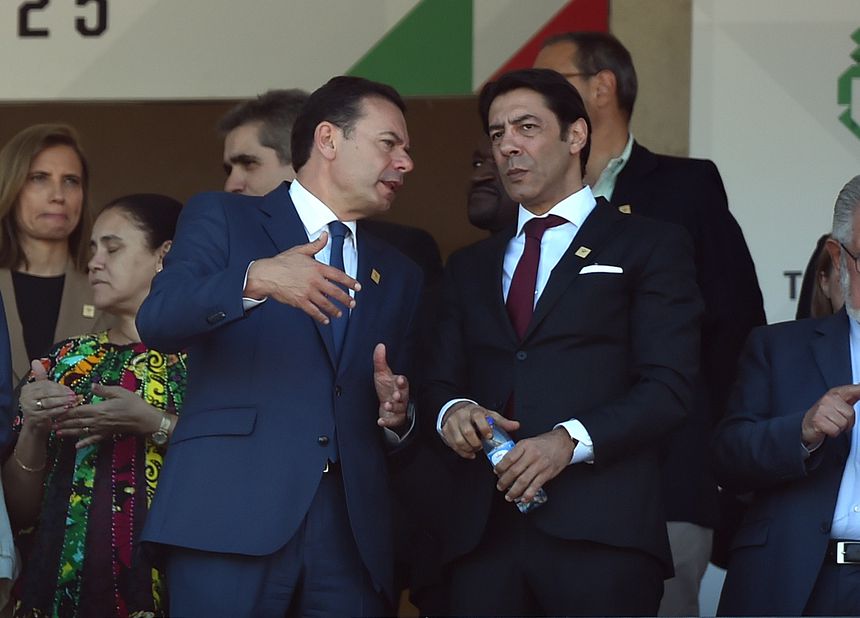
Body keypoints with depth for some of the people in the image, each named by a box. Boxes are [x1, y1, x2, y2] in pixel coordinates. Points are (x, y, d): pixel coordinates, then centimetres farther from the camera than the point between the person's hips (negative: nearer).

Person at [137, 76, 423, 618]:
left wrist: (396, 415, 2)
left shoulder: (399, 276, 25)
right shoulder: (222, 219, 10)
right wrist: (255, 279, -24)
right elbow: (157, 320, -8)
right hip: (232, 517, -4)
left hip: (352, 532, 4)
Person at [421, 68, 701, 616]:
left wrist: (570, 440, -15)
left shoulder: (650, 247, 9)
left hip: (600, 529, -4)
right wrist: (453, 411, -4)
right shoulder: (471, 266, 26)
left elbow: (667, 387, -2)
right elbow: (442, 380, 20)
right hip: (484, 528, 4)